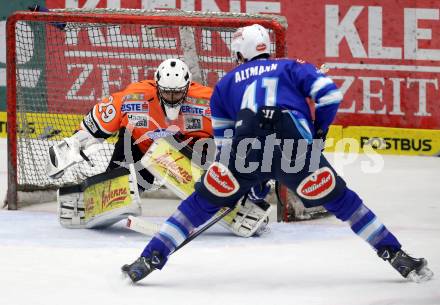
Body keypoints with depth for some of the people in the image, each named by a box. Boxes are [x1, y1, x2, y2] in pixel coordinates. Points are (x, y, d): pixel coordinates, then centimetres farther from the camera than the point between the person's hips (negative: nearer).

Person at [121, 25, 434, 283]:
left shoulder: (226, 82, 32)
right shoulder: (293, 67, 28)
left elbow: (223, 138, 33)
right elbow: (329, 95, 10)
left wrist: (252, 183, 40)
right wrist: (319, 133, 25)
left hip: (247, 144, 0)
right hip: (295, 142, 0)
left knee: (203, 201, 14)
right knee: (340, 199, 14)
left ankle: (149, 259, 7)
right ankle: (397, 257, 11)